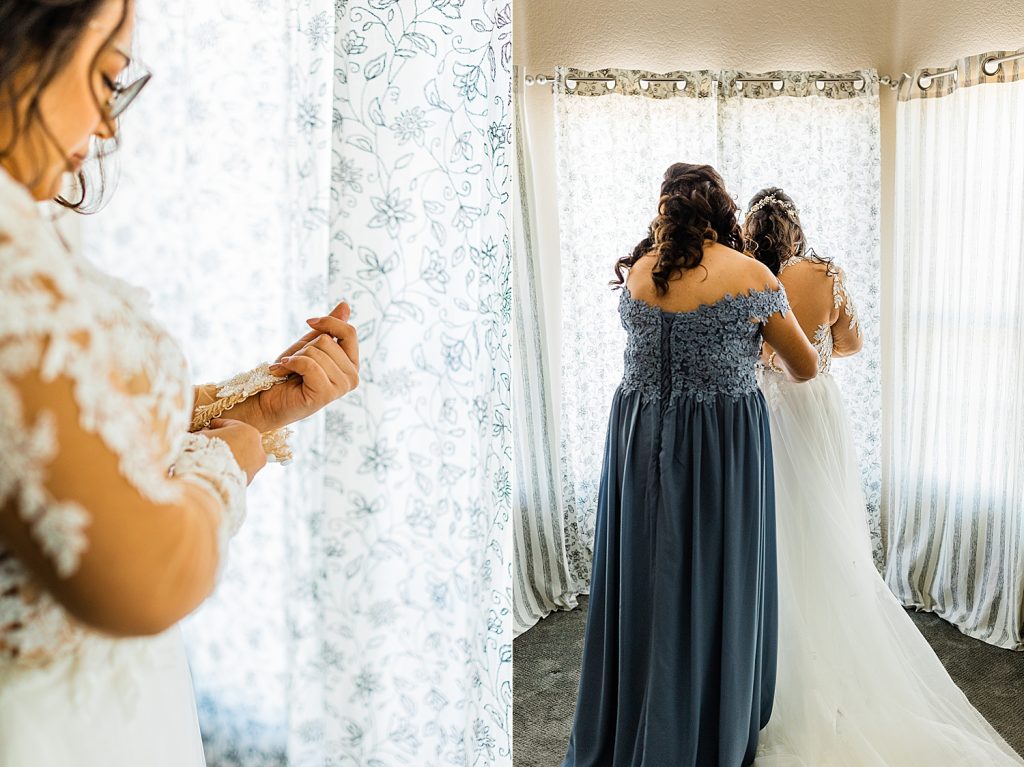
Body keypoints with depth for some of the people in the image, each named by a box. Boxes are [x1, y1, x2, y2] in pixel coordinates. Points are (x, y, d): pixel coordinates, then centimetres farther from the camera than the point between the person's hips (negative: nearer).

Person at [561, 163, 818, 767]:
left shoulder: (637, 270, 1)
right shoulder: (750, 274, -8)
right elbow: (806, 368, 2)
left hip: (640, 440, 3)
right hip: (725, 444, -3)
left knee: (644, 581, 16)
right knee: (716, 585, 12)